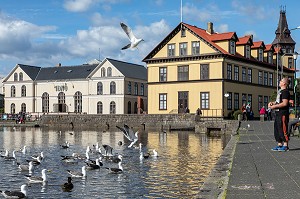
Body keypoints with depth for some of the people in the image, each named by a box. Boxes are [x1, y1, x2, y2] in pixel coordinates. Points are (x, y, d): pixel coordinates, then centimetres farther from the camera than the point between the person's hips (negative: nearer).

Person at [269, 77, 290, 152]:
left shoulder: (285, 92, -11)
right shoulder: (280, 91, 19)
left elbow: (284, 103, -21)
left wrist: (274, 106, -17)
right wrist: (272, 103, 9)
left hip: (283, 114, -10)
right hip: (278, 113, 10)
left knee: (283, 129, -7)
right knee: (276, 130, 12)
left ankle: (285, 145, -1)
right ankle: (279, 145, 20)